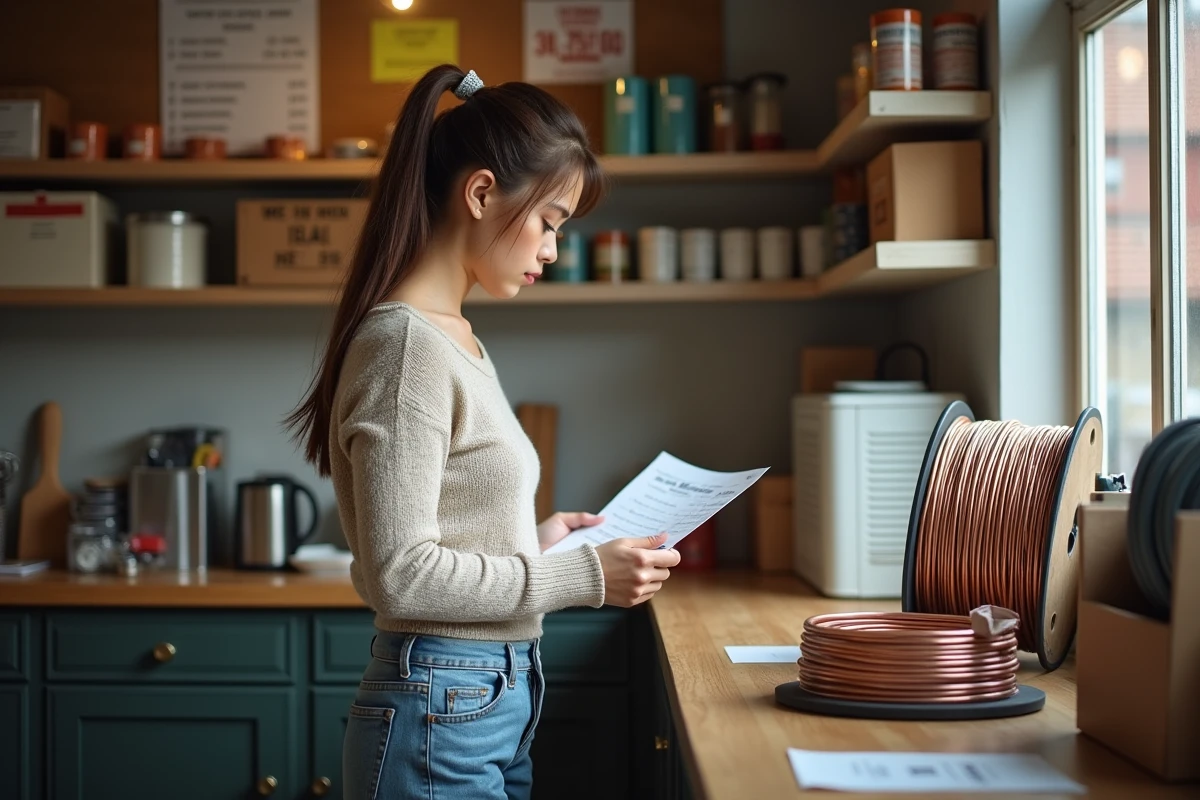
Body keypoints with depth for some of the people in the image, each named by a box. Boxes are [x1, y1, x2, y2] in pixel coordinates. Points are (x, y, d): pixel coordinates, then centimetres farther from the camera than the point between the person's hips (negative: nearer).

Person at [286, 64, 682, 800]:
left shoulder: (458, 341, 11)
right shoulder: (405, 344, -17)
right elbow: (401, 574, -21)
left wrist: (534, 541, 11)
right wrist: (584, 576, -16)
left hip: (497, 707, 9)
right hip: (440, 716, -9)